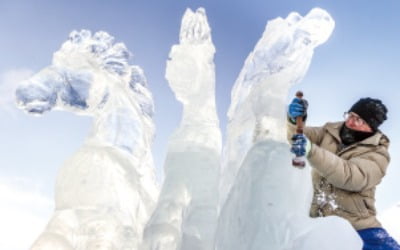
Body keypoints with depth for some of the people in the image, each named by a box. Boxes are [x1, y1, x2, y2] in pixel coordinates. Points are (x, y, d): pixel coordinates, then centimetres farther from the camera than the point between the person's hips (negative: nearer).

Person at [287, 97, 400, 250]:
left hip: (354, 222, -3)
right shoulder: (330, 132, 8)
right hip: (316, 217, 3)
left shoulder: (377, 154, -8)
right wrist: (294, 120, -25)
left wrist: (311, 151, -40)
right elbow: (297, 136, 0)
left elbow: (349, 176, -26)